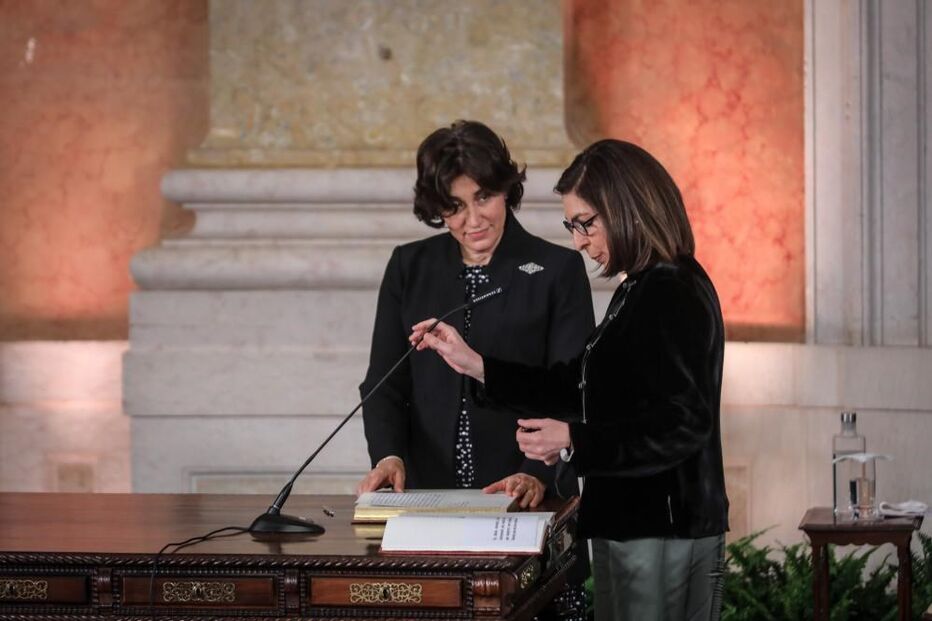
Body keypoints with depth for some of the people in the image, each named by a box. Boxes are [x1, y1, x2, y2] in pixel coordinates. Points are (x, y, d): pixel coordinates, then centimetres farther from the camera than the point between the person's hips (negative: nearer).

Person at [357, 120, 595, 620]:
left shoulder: (557, 270, 0)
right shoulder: (409, 268, 9)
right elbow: (384, 383, 7)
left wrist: (538, 474, -21)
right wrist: (389, 456, -12)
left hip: (529, 506, -2)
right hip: (429, 503, 2)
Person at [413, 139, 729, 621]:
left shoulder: (673, 295, -16)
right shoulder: (638, 291, 14)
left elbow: (683, 426, -21)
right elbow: (579, 386, 20)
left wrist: (573, 442, -22)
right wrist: (473, 364, 15)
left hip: (663, 533, -10)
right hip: (630, 523, 10)